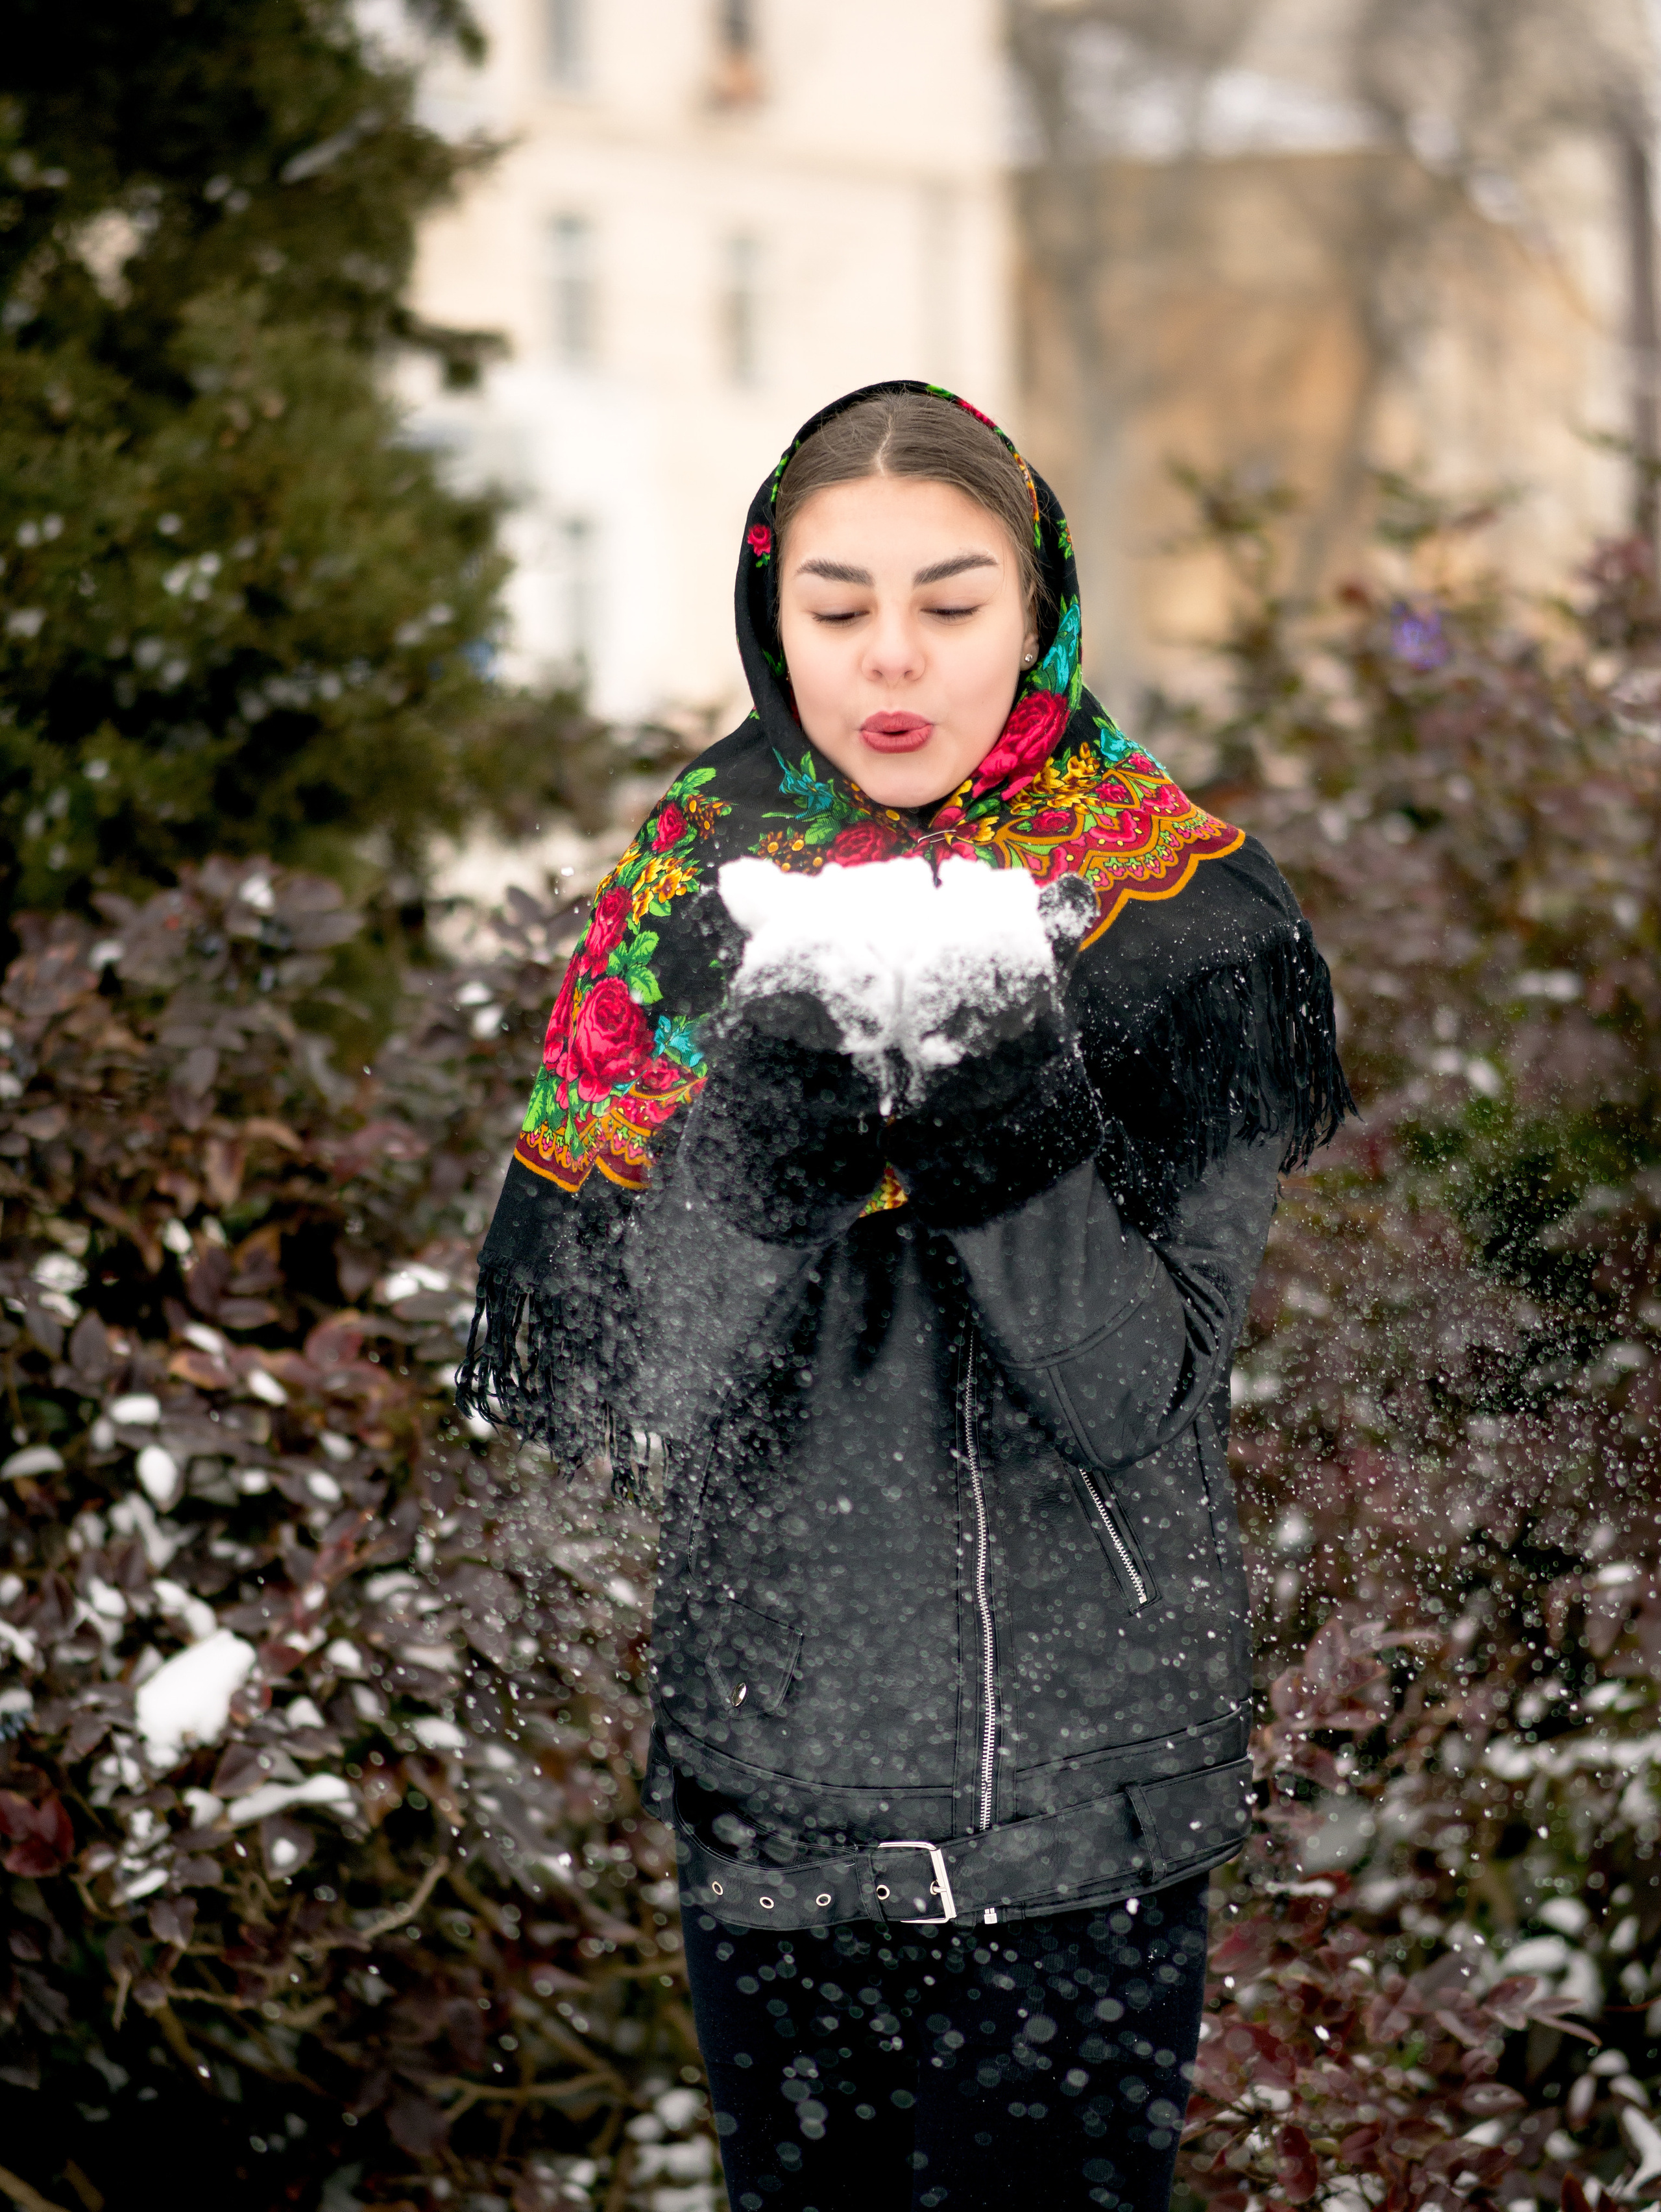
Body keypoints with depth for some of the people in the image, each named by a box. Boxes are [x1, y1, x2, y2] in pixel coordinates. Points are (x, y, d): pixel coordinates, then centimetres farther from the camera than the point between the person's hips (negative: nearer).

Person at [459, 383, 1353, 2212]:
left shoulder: (1180, 914, -8)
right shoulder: (695, 893, 0)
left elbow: (1137, 1392, -15)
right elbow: (589, 1384, -9)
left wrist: (1003, 1096, -30)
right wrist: (776, 1095, -24)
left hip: (1082, 1795, -2)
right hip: (770, 1768, 3)